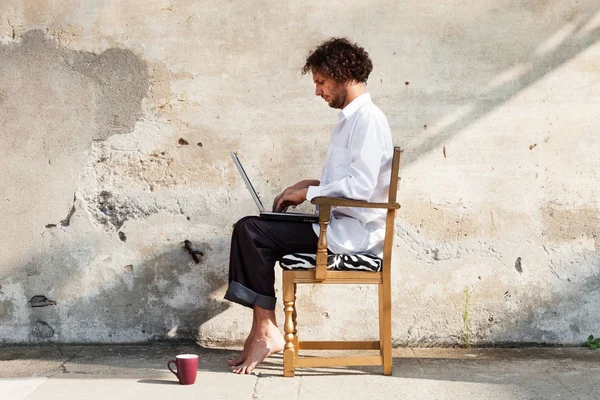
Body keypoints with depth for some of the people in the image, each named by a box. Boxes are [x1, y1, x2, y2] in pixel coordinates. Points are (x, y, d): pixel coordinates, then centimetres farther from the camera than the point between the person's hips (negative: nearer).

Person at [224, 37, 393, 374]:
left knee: (252, 232, -17)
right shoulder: (351, 118, 19)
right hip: (340, 224, 10)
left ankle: (267, 332, -11)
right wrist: (314, 184, 9)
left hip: (354, 232, -10)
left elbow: (361, 185, -22)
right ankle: (261, 332, -3)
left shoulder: (367, 119, -12)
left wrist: (309, 193, -13)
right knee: (251, 229, 2)